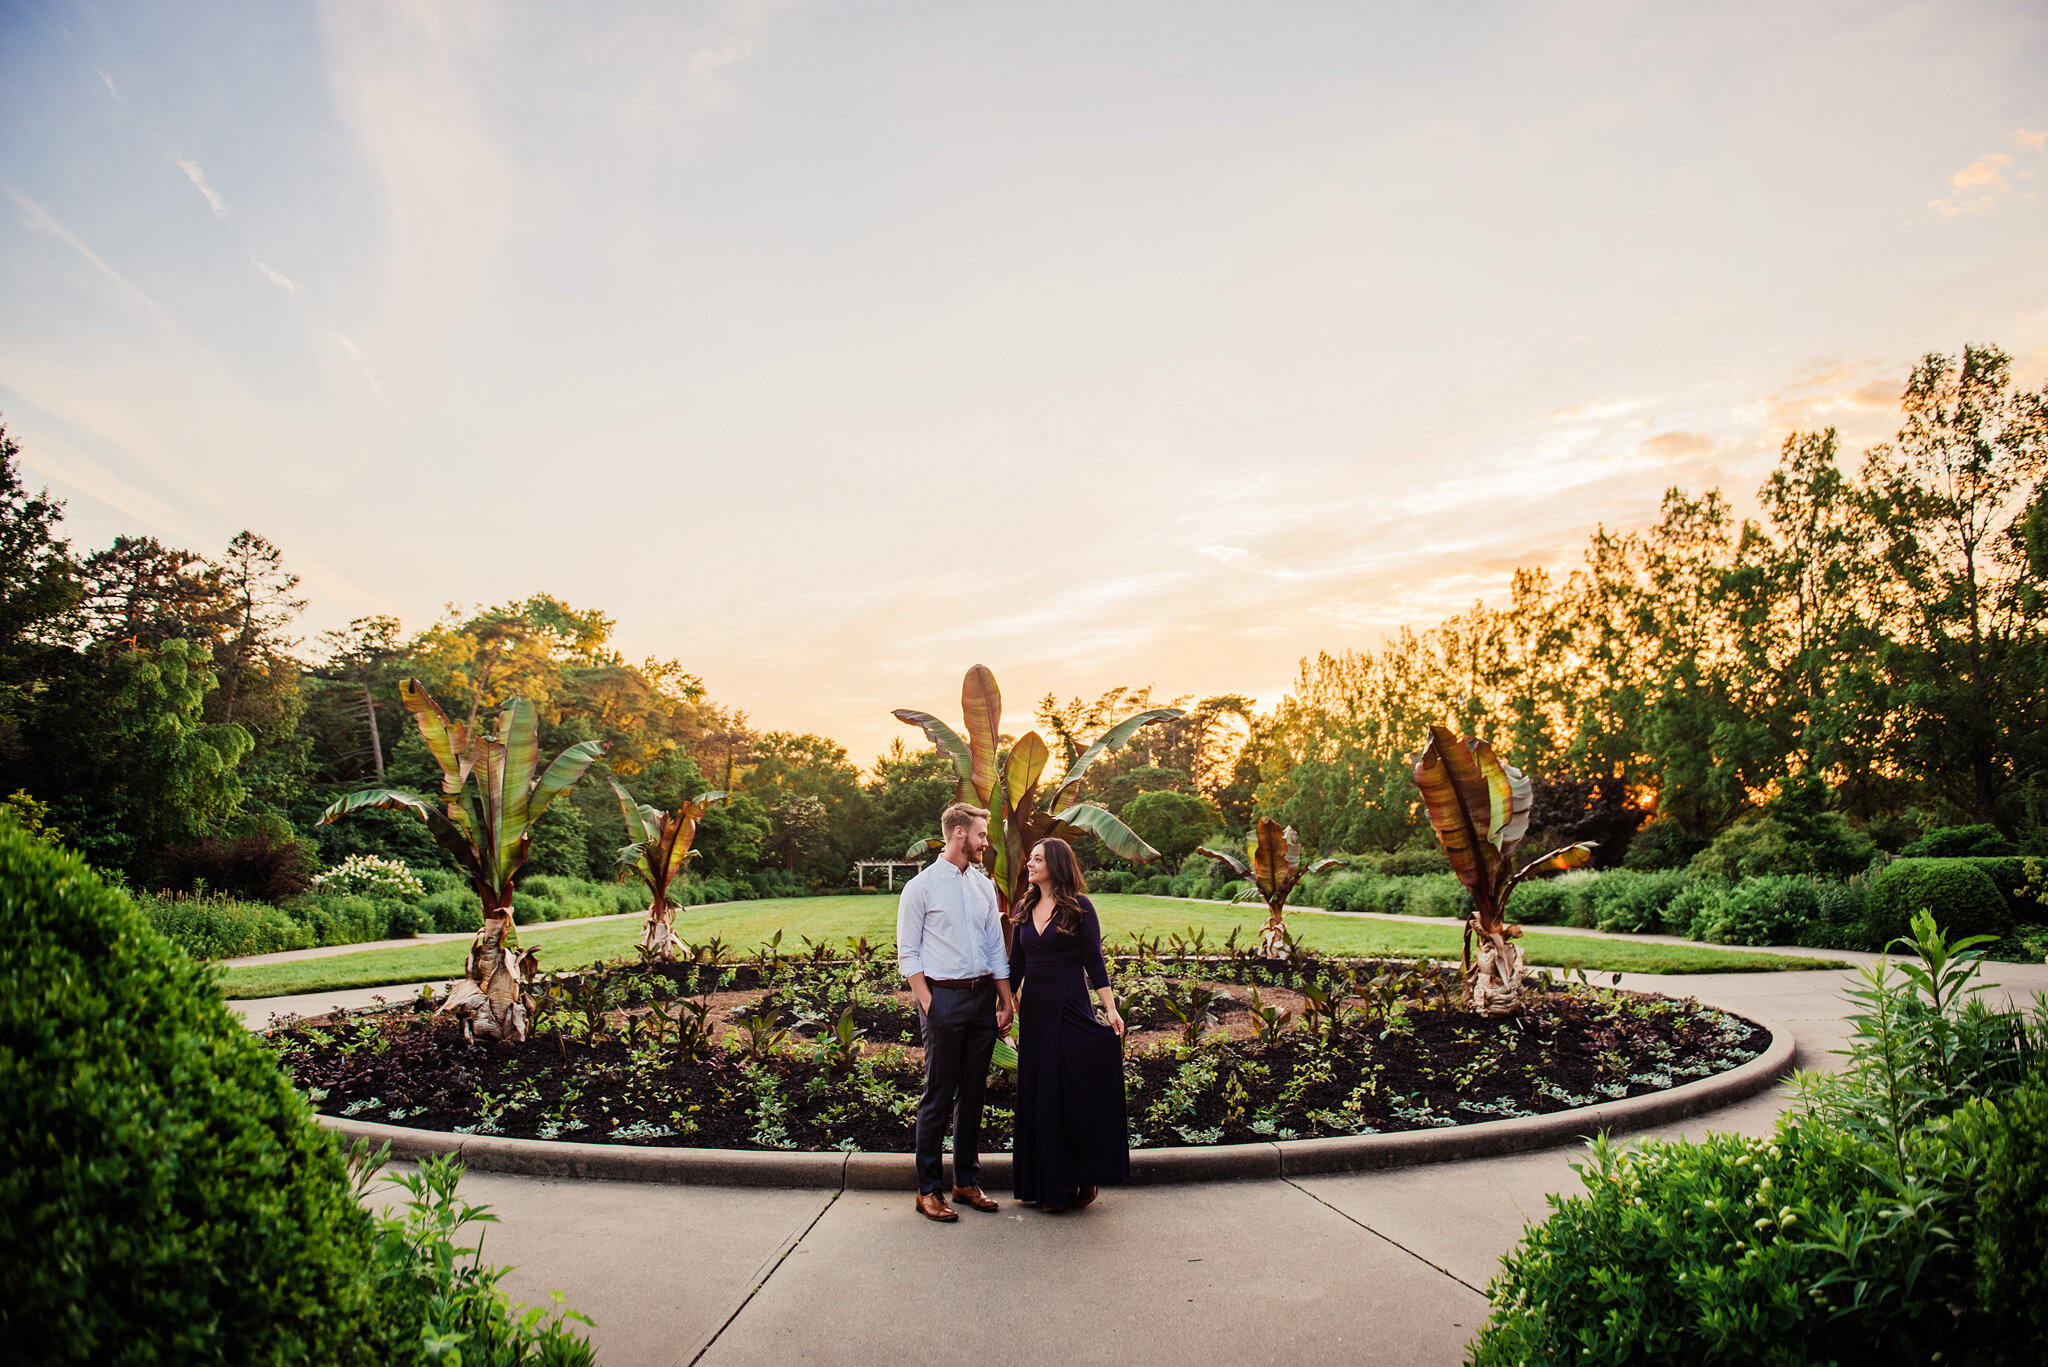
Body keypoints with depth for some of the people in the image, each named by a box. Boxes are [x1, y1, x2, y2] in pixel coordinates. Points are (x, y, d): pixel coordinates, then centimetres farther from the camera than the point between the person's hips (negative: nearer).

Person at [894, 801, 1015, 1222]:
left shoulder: (984, 886, 11)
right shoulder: (921, 887, -5)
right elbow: (908, 954, -6)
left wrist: (1005, 999, 10)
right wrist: (928, 1004, -13)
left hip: (983, 996, 6)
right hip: (944, 996, -5)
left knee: (974, 1092, 12)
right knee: (939, 1095, 0)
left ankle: (968, 1181, 23)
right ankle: (929, 1189, 10)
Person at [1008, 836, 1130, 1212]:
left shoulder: (1080, 907, -5)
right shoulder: (1025, 908, 9)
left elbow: (1094, 961, -7)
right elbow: (1016, 963, 14)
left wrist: (1111, 1009, -13)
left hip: (1069, 1008, -5)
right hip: (1034, 1009, 5)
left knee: (1075, 1091, -2)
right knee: (1037, 1094, 9)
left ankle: (1080, 1180, 12)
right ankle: (1044, 1184, 19)